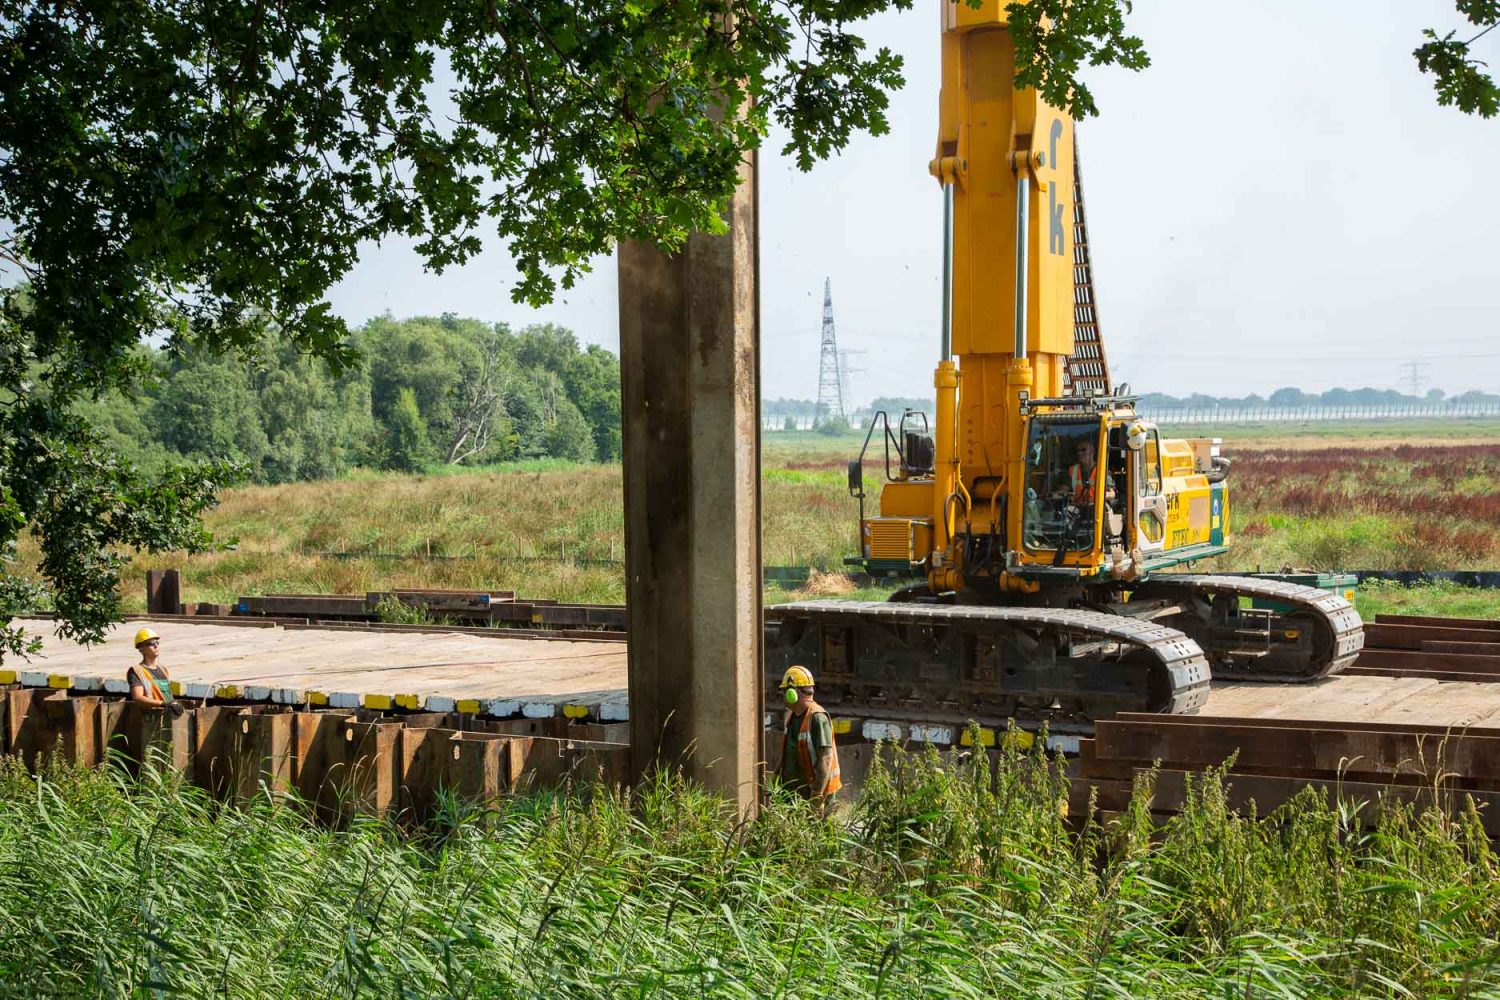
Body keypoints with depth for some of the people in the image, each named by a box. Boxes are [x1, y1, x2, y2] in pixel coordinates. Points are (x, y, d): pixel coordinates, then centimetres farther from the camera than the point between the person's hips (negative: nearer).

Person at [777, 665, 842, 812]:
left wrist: (817, 796, -26)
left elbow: (826, 759, -23)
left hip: (816, 790, -8)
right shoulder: (791, 717, 11)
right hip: (794, 792, 8)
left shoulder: (818, 718, -18)